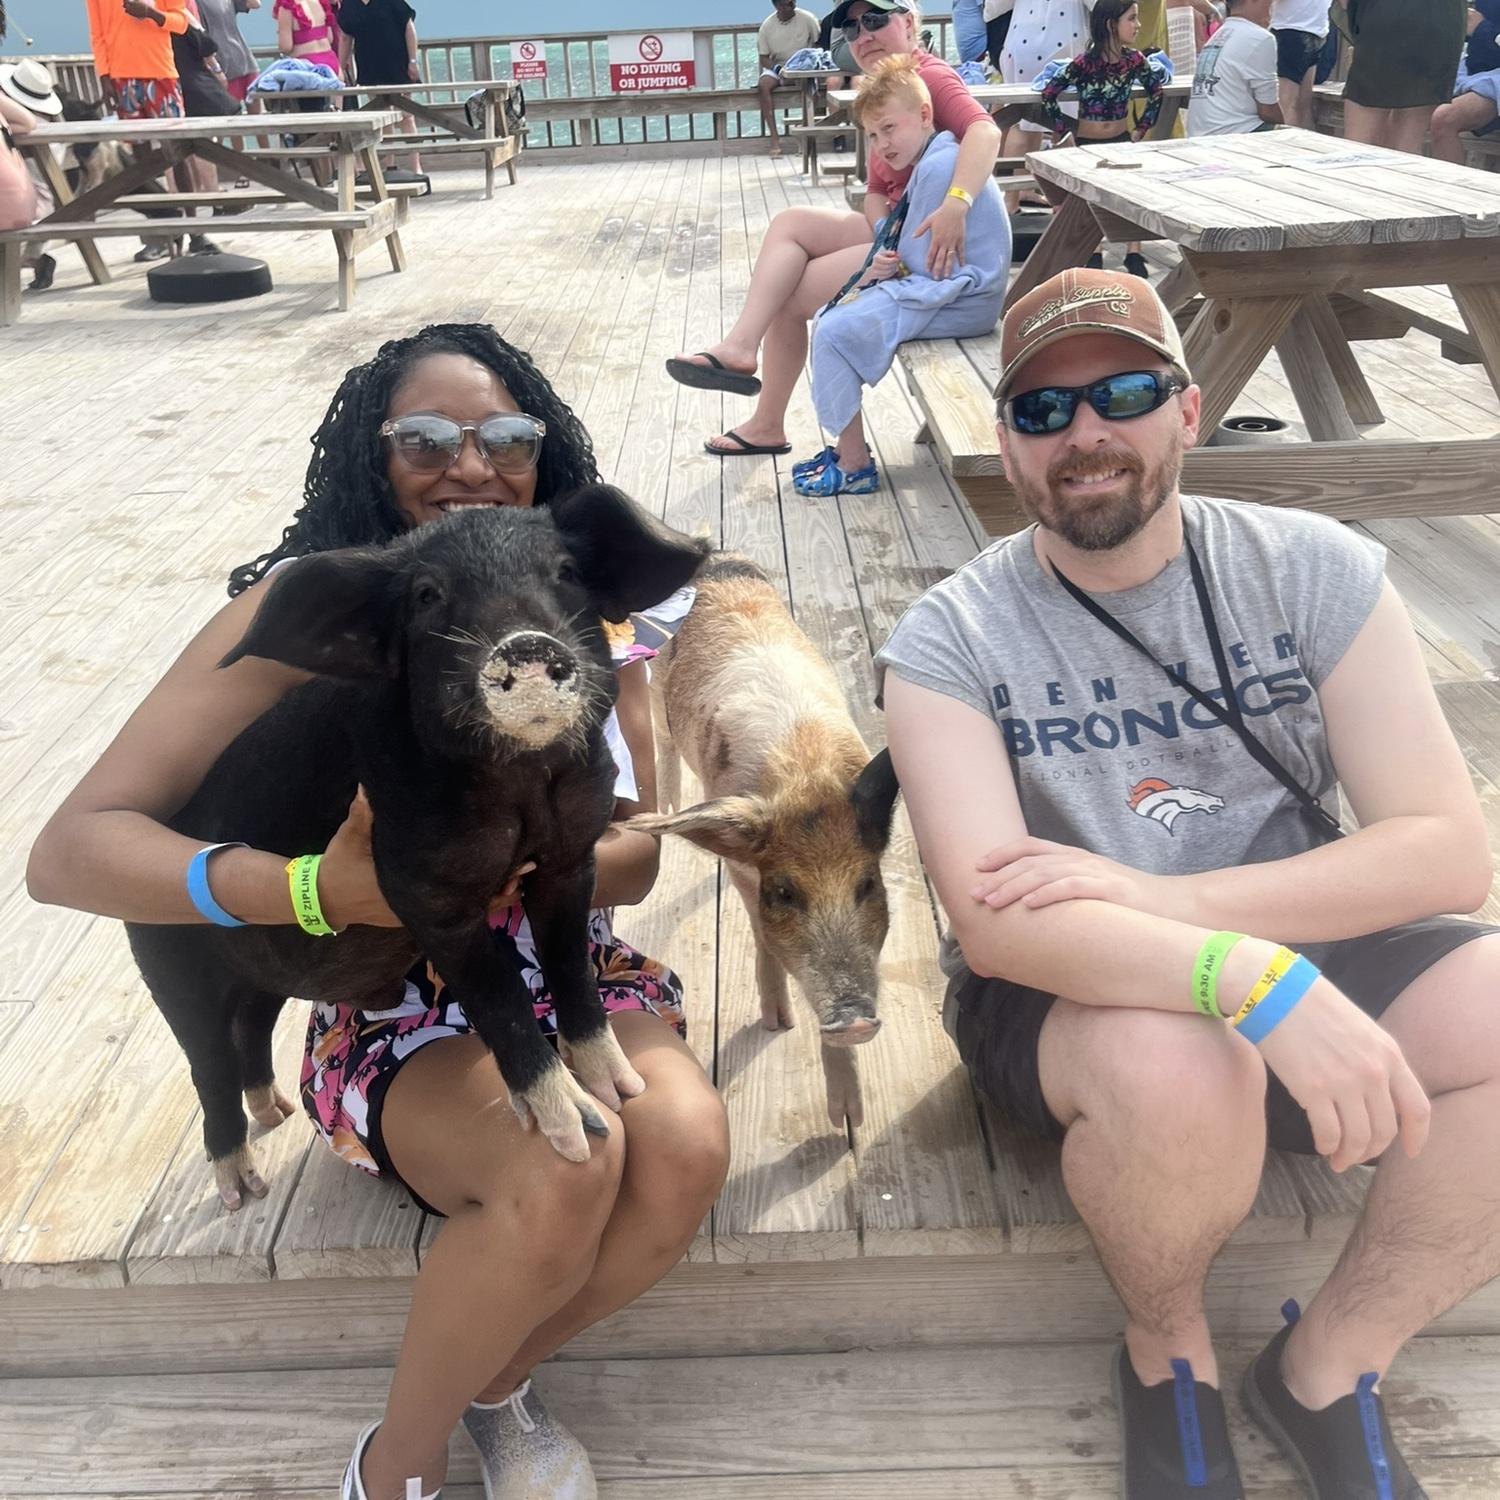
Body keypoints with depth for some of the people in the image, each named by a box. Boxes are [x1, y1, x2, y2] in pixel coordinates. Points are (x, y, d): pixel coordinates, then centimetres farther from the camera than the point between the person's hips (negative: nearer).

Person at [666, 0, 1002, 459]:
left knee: (789, 294, -8)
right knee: (791, 223, 0)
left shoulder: (930, 77, -14)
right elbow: (877, 192, 8)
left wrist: (956, 203, -49)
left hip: (936, 255, -9)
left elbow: (984, 131, -33)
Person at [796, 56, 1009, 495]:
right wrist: (878, 270, -5)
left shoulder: (937, 166, -17)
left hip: (956, 302, -11)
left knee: (835, 331, -19)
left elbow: (921, 263, -20)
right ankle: (847, 446, 13)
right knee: (830, 316, 11)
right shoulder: (936, 159, 17)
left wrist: (883, 269, 0)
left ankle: (854, 465, -11)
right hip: (944, 289, 11)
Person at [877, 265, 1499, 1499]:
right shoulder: (949, 643, -11)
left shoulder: (1316, 571, -4)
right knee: (1174, 1064, -35)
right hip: (1064, 1003, -2)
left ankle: (1333, 1363, 2)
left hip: (1308, 969, 3)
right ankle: (1166, 1349, 1)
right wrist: (1257, 980, -39)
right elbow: (991, 924, -24)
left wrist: (1163, 897, -23)